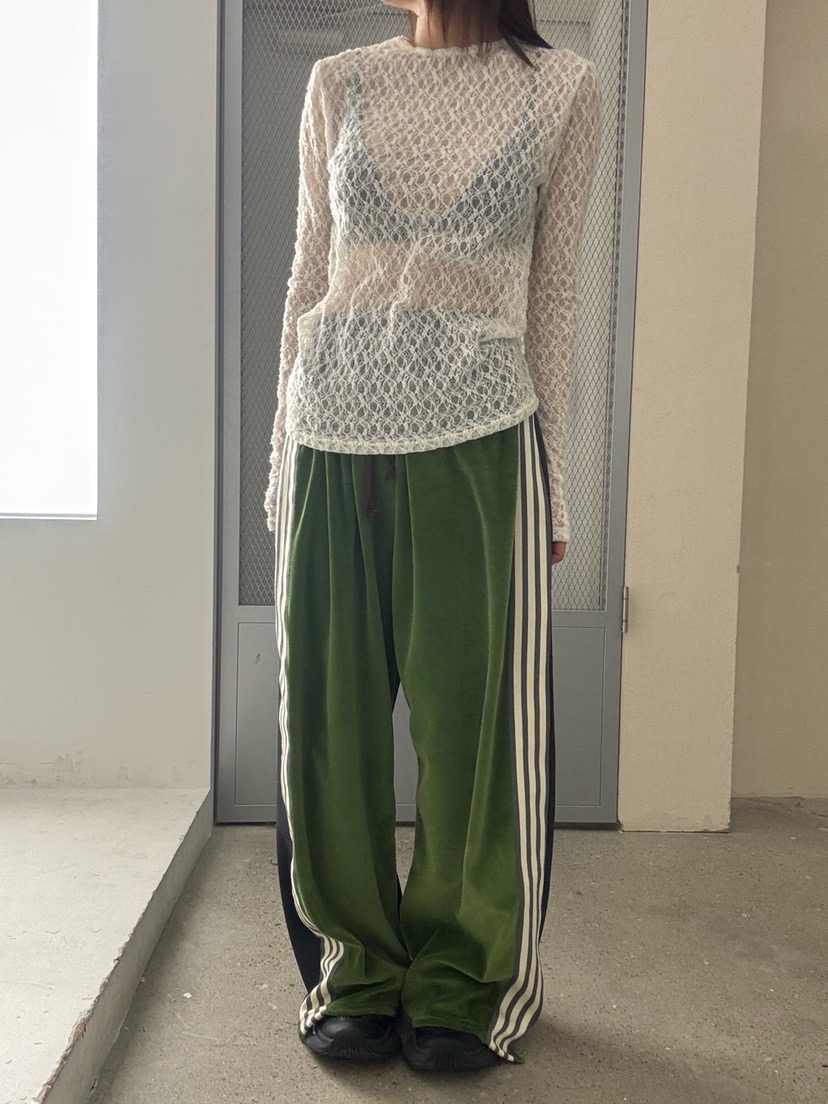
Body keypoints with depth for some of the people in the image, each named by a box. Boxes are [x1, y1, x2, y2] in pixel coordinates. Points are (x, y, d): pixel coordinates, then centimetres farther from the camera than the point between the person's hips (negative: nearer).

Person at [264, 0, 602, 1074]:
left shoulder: (563, 88, 6)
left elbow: (555, 292, 6)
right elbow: (308, 279, 11)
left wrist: (553, 485, 4)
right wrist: (284, 466, 9)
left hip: (479, 446, -2)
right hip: (334, 442, 3)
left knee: (477, 720, 4)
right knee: (330, 717, 6)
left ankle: (466, 985, 23)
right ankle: (359, 975, 25)